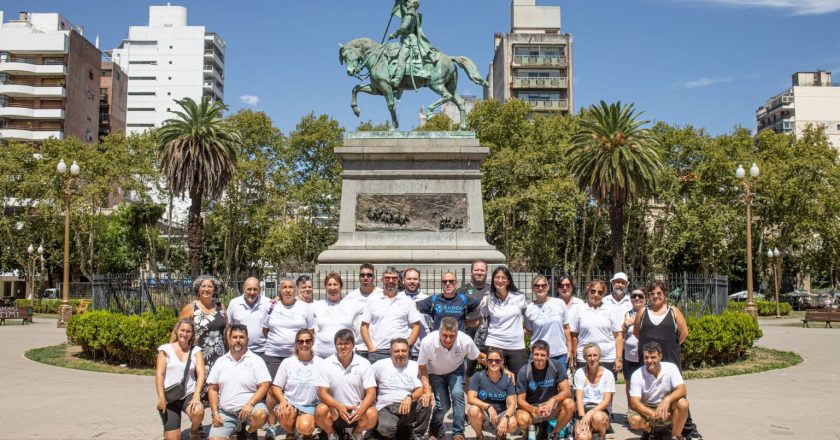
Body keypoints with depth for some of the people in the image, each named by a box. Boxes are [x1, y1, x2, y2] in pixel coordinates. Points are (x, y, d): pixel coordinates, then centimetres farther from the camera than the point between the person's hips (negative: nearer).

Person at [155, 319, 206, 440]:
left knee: (198, 412, -32)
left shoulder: (196, 350, 4)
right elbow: (159, 374, -5)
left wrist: (196, 396, -21)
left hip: (189, 395, 1)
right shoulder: (166, 349, 1)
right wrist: (161, 397, -17)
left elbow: (201, 374, -6)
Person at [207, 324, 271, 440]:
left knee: (261, 414, -35)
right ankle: (237, 427, 13)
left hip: (250, 407, -2)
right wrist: (215, 413, -2)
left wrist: (250, 404, -23)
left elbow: (264, 386, -8)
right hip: (225, 412, 3)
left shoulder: (256, 360, -1)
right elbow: (213, 389, 10)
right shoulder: (220, 361, 9)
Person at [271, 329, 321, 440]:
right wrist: (283, 401, -16)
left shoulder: (320, 363, 1)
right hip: (289, 403, 1)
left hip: (309, 406, -1)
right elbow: (275, 386, 3)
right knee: (286, 412, -35)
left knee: (305, 427, -31)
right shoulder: (287, 362, 3)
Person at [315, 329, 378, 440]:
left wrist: (361, 409, -29)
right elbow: (322, 393, -10)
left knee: (372, 415, -30)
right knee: (320, 410, -31)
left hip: (357, 409, 0)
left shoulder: (364, 364, -5)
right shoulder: (326, 364, -5)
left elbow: (371, 392, -8)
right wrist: (339, 406, -28)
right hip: (334, 410, 0)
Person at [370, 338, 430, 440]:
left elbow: (421, 389, -4)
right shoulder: (380, 365, 3)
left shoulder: (415, 366, 5)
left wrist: (410, 397, -25)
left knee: (425, 402, -28)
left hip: (409, 407, 2)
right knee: (385, 429, -34)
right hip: (386, 408, -2)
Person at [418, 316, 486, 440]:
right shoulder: (427, 342, -35)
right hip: (435, 373, 0)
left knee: (457, 393, -25)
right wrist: (427, 390, -25)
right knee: (443, 405, -11)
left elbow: (479, 357, -12)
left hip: (456, 370, 1)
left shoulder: (465, 341, -32)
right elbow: (422, 368, -19)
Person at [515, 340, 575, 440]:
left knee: (569, 404, -29)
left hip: (551, 406, 1)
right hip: (530, 407, -1)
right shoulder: (524, 372, -14)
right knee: (522, 419, -34)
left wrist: (553, 400, -34)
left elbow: (566, 391, -14)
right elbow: (520, 400, -12)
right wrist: (535, 410, -33)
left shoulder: (556, 365, -11)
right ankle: (539, 426, 4)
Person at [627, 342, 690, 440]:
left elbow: (682, 390, -19)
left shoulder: (671, 368, -12)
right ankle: (648, 430, 7)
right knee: (634, 421, -31)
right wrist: (654, 414, -36)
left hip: (667, 409, 1)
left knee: (683, 403, -29)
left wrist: (667, 399, -41)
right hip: (646, 410, 0)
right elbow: (634, 403, -20)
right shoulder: (637, 375, -15)